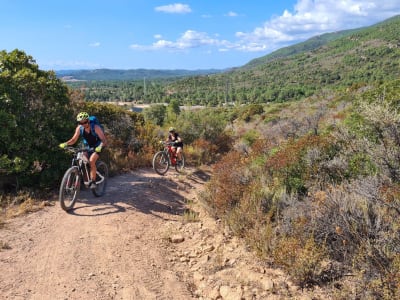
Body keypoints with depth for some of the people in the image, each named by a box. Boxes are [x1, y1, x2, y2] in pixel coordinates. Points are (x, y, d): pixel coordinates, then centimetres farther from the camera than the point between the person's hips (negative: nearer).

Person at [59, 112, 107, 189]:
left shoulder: (96, 128, -26)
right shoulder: (79, 128, -13)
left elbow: (104, 140, -31)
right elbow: (73, 140, -6)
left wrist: (100, 146, -51)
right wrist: (65, 144, -24)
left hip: (97, 147, -5)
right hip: (88, 147, 5)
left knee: (91, 161, -26)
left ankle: (93, 181, -16)